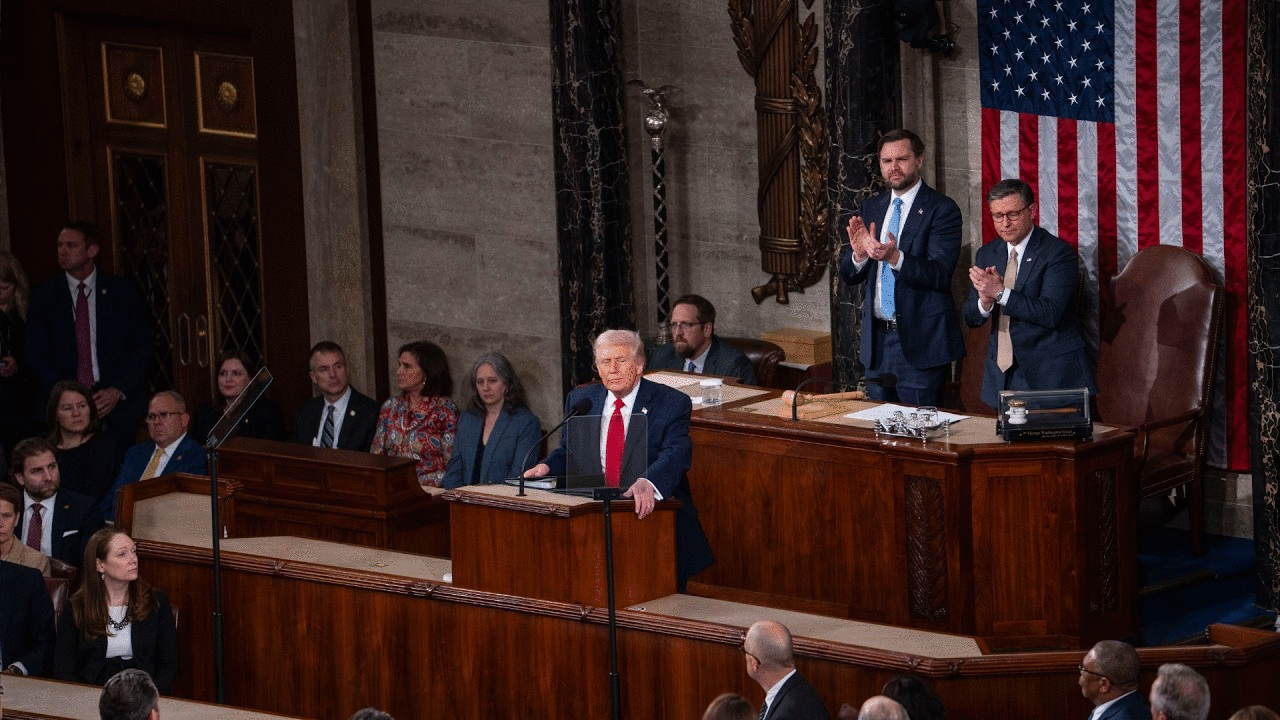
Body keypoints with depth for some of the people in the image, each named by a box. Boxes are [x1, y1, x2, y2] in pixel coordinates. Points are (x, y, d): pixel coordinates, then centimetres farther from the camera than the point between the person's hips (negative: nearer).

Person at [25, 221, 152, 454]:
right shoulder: (44, 296, 7)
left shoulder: (123, 292, 5)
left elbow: (142, 348, 5)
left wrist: (118, 391, -8)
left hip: (117, 407, 0)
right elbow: (36, 355, 5)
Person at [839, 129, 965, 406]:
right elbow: (848, 275, 11)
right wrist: (859, 254, -12)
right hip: (877, 339, 6)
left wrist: (896, 258, -33)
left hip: (919, 340, -6)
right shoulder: (871, 209, 12)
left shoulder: (942, 209, -7)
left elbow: (939, 274, -17)